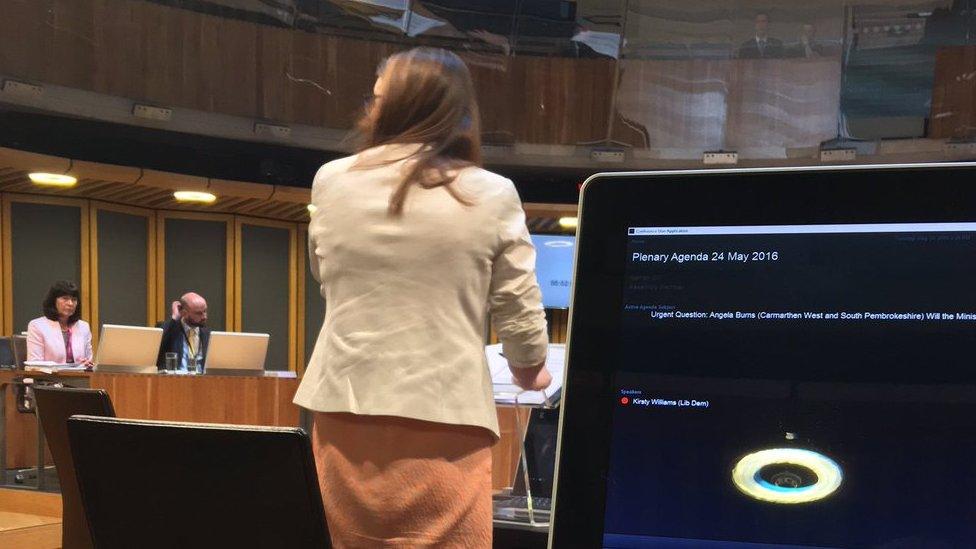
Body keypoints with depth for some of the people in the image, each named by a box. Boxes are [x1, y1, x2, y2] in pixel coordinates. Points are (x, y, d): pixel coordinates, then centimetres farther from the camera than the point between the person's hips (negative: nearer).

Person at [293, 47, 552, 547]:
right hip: (444, 416, -3)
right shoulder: (491, 195, -6)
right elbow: (520, 314, -1)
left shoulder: (331, 181, 2)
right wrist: (529, 371, 19)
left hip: (346, 409, 3)